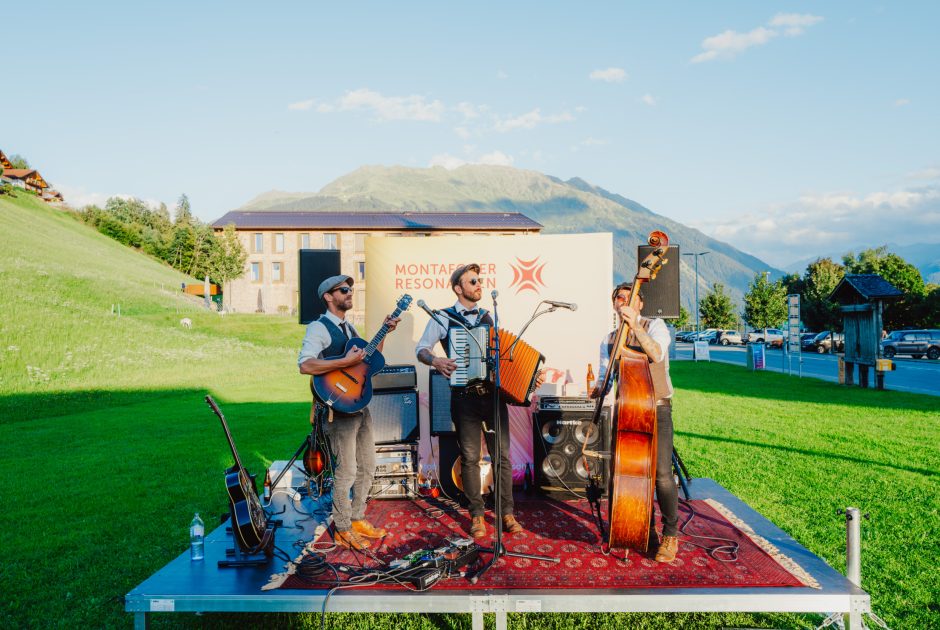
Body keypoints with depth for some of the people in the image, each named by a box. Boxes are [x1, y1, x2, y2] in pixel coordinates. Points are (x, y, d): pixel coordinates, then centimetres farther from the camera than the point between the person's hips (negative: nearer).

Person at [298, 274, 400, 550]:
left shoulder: (349, 328, 17)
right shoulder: (319, 328, -11)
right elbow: (305, 365, -25)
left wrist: (385, 332, 11)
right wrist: (346, 362, -27)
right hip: (339, 409, -9)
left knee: (367, 465, 13)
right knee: (347, 470, -3)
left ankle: (357, 519, 28)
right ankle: (343, 530, 12)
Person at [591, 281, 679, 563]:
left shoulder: (654, 326, -1)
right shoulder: (609, 340, 12)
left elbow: (657, 354, -21)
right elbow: (605, 377, 9)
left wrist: (634, 326, -31)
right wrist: (598, 389, -12)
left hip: (656, 410, -4)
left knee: (661, 473, -12)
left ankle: (670, 534, 5)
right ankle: (645, 526, 24)